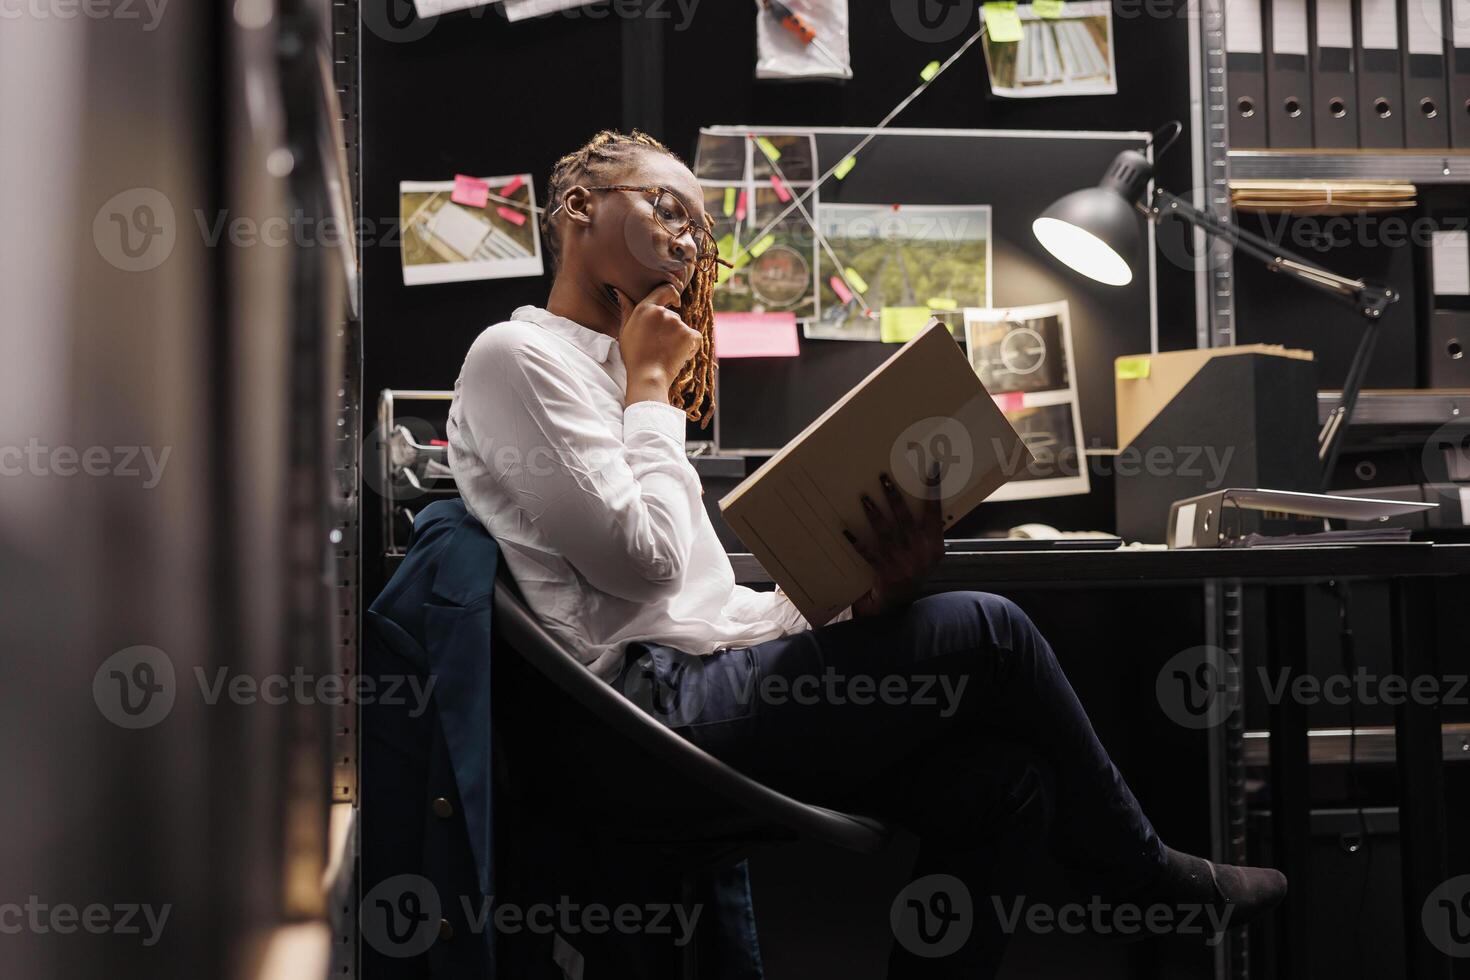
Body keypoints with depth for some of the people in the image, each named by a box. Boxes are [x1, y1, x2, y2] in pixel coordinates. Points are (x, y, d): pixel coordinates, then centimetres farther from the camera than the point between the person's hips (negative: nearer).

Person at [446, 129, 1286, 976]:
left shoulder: (608, 371, 26)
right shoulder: (516, 357, -3)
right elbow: (639, 558, -16)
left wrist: (863, 595, -1)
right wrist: (649, 385, -1)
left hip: (703, 686, 9)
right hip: (656, 696, -9)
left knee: (1001, 779, -8)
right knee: (988, 632, -9)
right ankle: (1150, 879, 12)